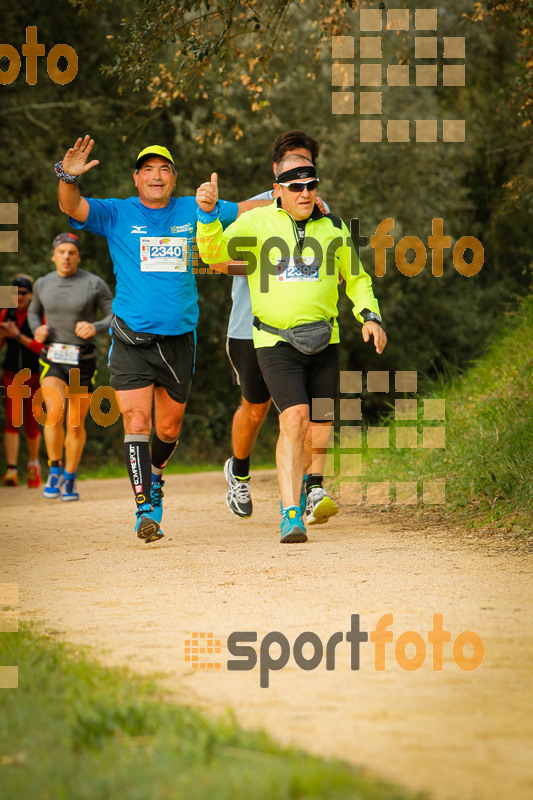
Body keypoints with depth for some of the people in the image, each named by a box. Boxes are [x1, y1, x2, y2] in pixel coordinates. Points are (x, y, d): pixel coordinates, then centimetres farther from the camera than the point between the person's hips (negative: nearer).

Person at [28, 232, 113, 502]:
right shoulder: (43, 284, 5)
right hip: (52, 360, 1)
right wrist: (37, 329, 1)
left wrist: (95, 327, -22)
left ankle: (70, 479, 23)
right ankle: (55, 471, -3)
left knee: (76, 424, 2)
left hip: (83, 363, -1)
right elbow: (34, 311, 23)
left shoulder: (94, 284, -5)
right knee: (55, 413, -22)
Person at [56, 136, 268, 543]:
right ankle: (145, 508, -10)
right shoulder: (116, 215, 0)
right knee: (136, 422, -12)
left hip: (179, 338, 3)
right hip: (132, 338, -3)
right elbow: (72, 207, -14)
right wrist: (68, 177, -35)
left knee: (168, 428, 11)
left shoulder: (192, 211, 7)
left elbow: (245, 209, 15)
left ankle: (155, 476, 41)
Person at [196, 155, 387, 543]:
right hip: (276, 340, -4)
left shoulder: (333, 228, 9)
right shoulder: (256, 223, 0)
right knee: (294, 418, -18)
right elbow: (215, 253, -10)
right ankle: (291, 514, -19)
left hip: (324, 340, 4)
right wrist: (208, 215, -27)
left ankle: (314, 486, 38)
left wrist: (370, 316, 5)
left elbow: (356, 278, 20)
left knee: (321, 420, 8)